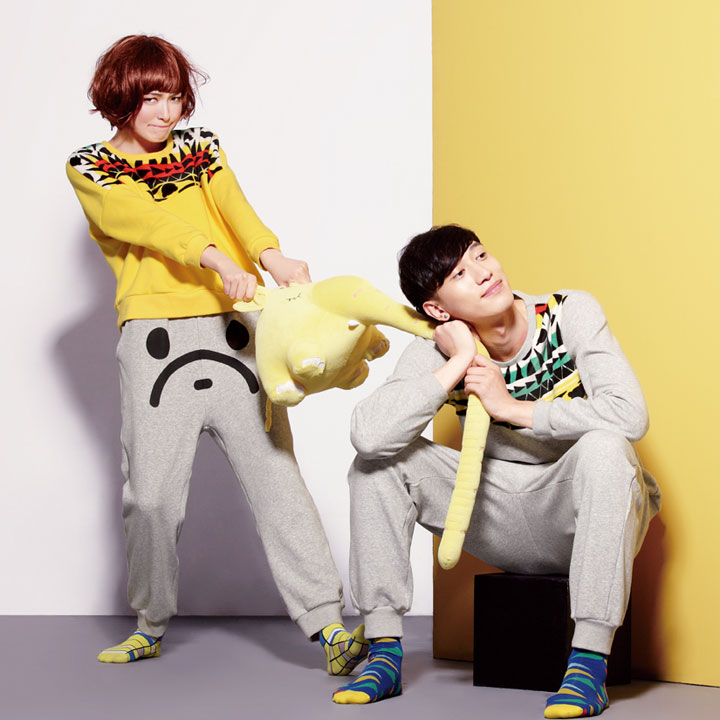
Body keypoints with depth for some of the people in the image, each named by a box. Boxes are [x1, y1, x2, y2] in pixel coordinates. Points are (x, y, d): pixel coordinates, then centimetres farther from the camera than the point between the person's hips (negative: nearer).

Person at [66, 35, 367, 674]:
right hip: (155, 336, -1)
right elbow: (148, 223, -9)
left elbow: (233, 207, 0)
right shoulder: (90, 170, 9)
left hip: (233, 329, 2)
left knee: (274, 473, -6)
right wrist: (220, 262, -26)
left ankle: (329, 625, -9)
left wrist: (272, 256, -22)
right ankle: (150, 626, 21)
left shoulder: (201, 146, 19)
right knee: (151, 492, 1)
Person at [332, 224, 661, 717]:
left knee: (603, 446, -36)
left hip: (587, 523, -3)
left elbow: (630, 416, -30)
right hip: (508, 532, 3)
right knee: (379, 460, -11)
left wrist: (511, 407, -23)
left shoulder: (571, 315, -14)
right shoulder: (437, 354, -9)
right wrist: (458, 362, -25)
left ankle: (590, 662, -32)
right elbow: (369, 433, -27)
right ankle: (384, 652, -8)